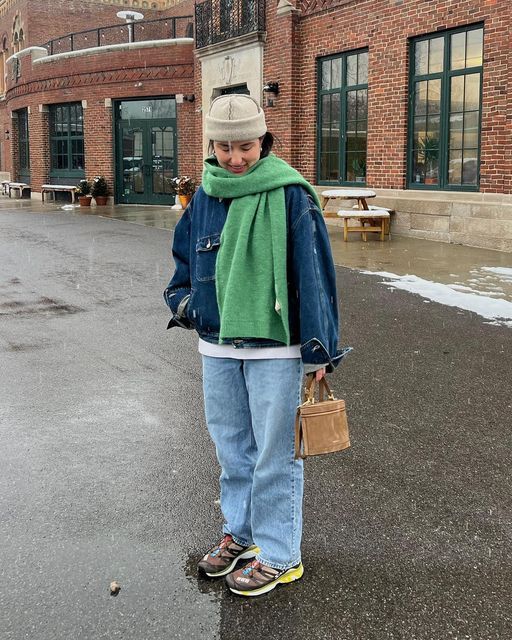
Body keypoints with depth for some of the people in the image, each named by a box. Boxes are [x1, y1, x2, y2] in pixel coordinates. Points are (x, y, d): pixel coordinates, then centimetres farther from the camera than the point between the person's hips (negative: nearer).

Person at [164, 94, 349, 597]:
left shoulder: (288, 194, -11)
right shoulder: (206, 196, 5)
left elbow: (313, 270, -12)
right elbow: (185, 256, 19)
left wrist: (318, 349, -12)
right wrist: (184, 301, 2)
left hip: (275, 347, -6)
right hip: (217, 346, 6)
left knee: (274, 453, 3)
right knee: (231, 447, 18)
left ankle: (278, 555, 18)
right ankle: (240, 532, 37)